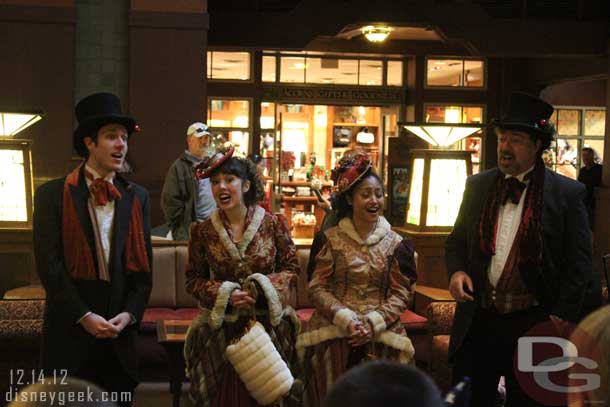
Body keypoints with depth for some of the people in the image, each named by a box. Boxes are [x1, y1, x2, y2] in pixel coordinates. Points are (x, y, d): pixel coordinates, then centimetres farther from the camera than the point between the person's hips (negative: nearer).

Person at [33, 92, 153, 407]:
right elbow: (49, 263, -9)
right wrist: (83, 316, -15)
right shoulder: (53, 194, -3)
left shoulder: (137, 197, 8)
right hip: (70, 328, -3)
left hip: (119, 330, 3)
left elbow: (143, 264, 6)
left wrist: (129, 314, -6)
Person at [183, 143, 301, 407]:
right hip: (221, 329, 1)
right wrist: (226, 295, -14)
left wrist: (261, 287, -17)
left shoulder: (273, 224, -5)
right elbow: (193, 280, 2)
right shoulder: (202, 232, -1)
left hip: (268, 325, 0)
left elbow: (291, 268, 0)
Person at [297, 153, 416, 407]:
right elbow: (318, 288, -4)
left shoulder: (394, 243, 3)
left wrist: (372, 323, -14)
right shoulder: (332, 239, 0)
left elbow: (402, 293, -1)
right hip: (333, 335, -1)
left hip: (379, 337, 1)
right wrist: (346, 319, -16)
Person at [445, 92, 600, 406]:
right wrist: (456, 271, -5)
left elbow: (578, 264, -4)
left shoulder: (567, 193, -4)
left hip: (533, 323, -3)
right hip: (478, 320, 3)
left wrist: (562, 318, -10)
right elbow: (456, 241, 16)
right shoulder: (477, 186, 7)